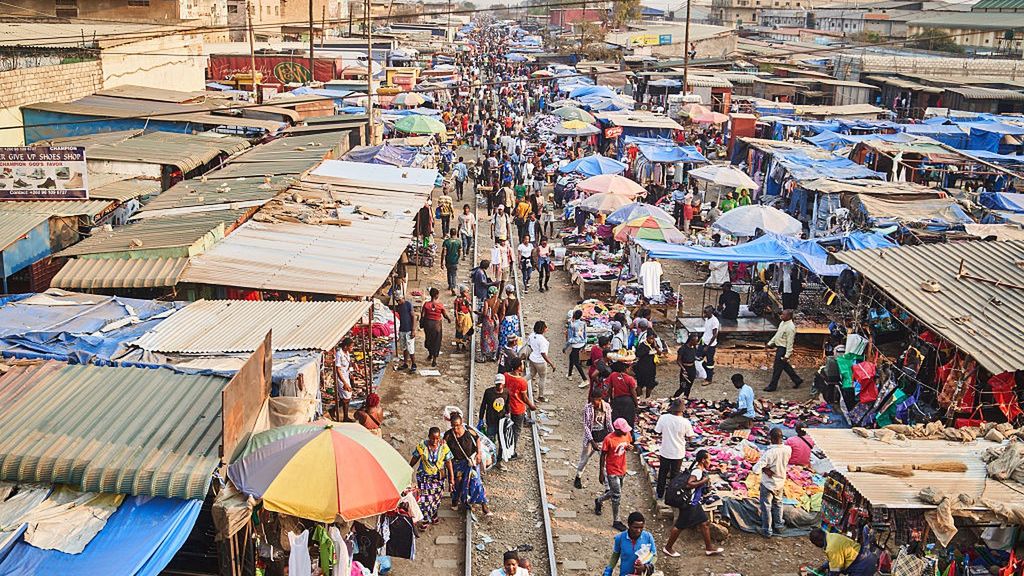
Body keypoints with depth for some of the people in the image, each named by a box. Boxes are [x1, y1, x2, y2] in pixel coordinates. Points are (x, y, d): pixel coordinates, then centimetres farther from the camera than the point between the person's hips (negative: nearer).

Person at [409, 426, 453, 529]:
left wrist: (451, 480, -5)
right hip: (424, 476, -1)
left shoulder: (443, 447, -13)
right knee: (424, 498, -5)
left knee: (436, 497, 12)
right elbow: (414, 460, -1)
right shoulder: (422, 446, -16)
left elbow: (448, 463, -7)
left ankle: (434, 515, 40)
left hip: (438, 476, 1)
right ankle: (426, 520, 14)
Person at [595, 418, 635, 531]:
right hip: (612, 471, -7)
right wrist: (602, 473, -11)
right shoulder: (608, 439, -23)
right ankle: (616, 521, 12)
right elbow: (603, 456, -14)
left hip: (622, 470, 7)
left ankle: (599, 501, 49)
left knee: (614, 493, 21)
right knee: (617, 496, -3)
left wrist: (629, 447, -11)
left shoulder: (627, 435, -6)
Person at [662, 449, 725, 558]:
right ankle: (667, 548, 17)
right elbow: (689, 484, -35)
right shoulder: (697, 471, -23)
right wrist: (703, 481, -27)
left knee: (705, 523, 14)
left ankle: (709, 548, 25)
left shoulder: (700, 470, 7)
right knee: (680, 526, 3)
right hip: (689, 504, -10)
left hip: (695, 504, 10)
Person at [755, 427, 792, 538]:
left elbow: (755, 470, -36)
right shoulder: (788, 450, -17)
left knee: (766, 507, 13)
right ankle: (778, 526, 40)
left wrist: (764, 469, -14)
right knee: (778, 504, 26)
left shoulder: (769, 453, -34)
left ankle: (767, 530, 23)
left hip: (768, 484, -5)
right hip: (781, 482, 5)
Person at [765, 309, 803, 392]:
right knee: (785, 366, 21)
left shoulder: (790, 327, -23)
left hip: (783, 349, -10)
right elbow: (777, 335, 19)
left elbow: (790, 343, -22)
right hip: (779, 347, 10)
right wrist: (770, 343, 18)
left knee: (777, 368, 0)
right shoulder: (782, 323, 6)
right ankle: (797, 380, 34)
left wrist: (787, 355, -22)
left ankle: (772, 386, 11)